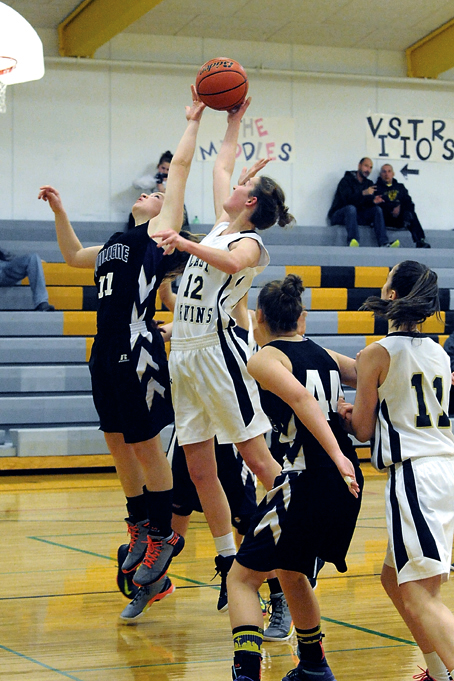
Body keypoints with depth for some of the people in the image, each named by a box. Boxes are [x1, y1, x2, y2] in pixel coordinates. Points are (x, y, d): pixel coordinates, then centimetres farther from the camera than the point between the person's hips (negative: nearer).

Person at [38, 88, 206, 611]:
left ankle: (162, 538, 8)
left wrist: (193, 121, 12)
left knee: (145, 445, -2)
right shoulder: (113, 246, 21)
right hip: (106, 353, 8)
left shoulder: (161, 232, 2)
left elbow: (181, 165, 3)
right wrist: (59, 210, 31)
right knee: (118, 444, 13)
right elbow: (72, 256, 38)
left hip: (138, 352, -8)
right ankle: (140, 528, 25)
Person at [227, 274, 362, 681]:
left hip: (308, 481, -7)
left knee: (242, 578, 2)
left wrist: (337, 457, -28)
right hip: (347, 484, 7)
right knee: (291, 572, 28)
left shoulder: (265, 359, -4)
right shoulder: (322, 354, 16)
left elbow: (302, 398, -21)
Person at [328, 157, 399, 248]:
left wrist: (374, 201, -22)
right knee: (351, 208, -37)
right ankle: (352, 243, -57)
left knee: (377, 209, -15)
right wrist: (363, 193, -37)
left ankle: (384, 244, -32)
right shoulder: (346, 180, -7)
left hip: (356, 216, 6)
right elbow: (347, 199, -23)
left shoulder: (369, 184, 14)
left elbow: (367, 203, 3)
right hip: (338, 215, -6)